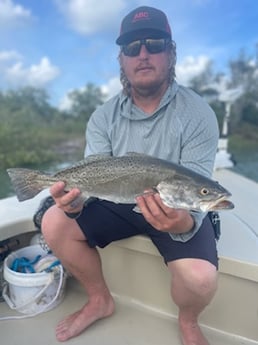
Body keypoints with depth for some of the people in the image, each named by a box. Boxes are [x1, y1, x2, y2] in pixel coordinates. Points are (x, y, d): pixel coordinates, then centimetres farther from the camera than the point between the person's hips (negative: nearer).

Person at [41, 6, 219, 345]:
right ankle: (100, 300, 14)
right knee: (54, 224, -12)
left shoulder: (198, 114, -16)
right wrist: (76, 200, -33)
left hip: (176, 209, -3)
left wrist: (185, 222, -43)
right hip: (118, 203, 4)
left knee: (200, 277, -28)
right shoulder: (104, 117, -5)